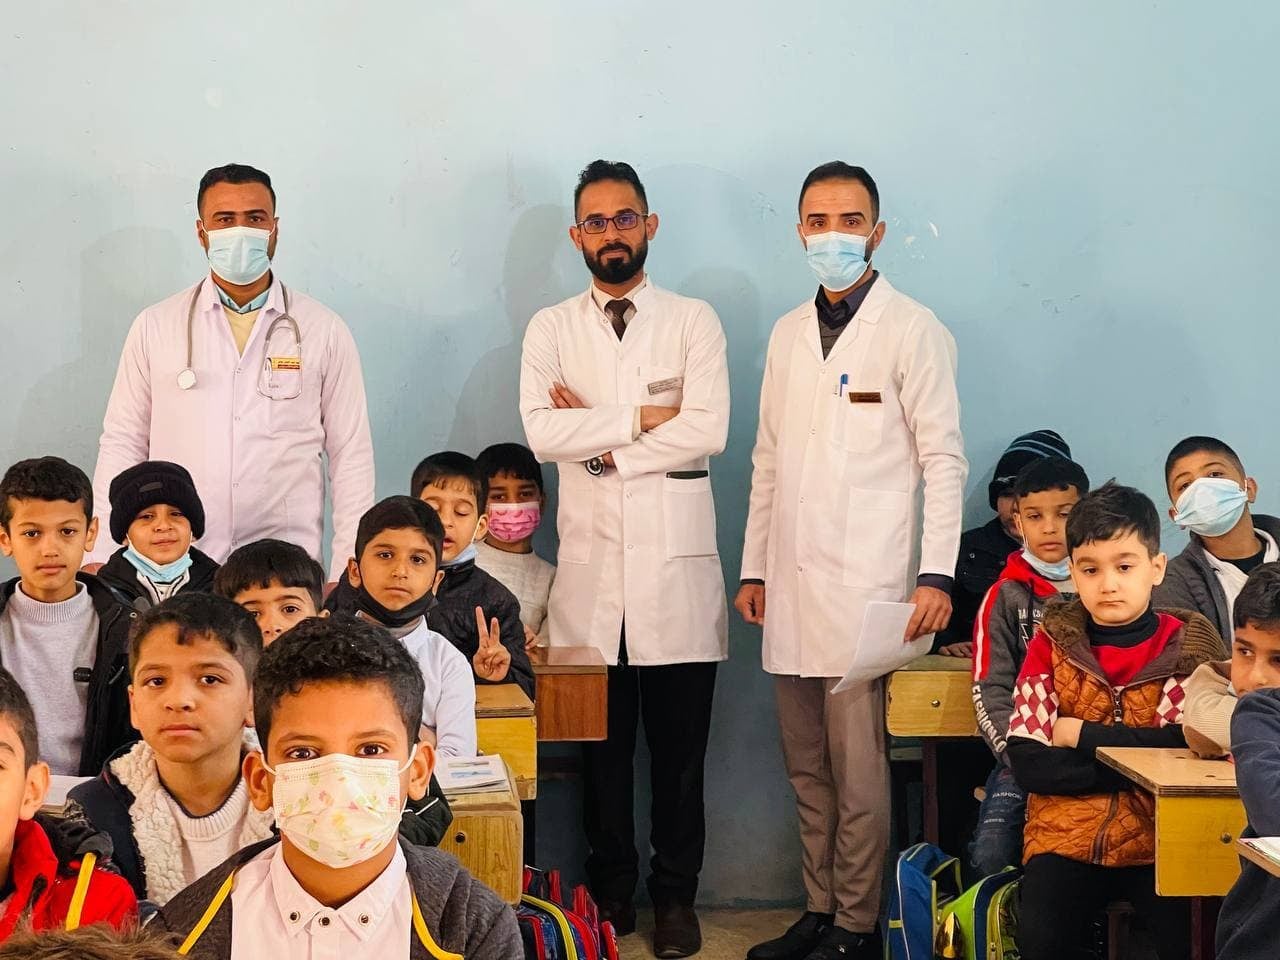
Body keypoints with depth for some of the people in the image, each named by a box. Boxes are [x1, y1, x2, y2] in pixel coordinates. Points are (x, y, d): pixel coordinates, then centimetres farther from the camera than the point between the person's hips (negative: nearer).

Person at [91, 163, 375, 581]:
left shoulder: (324, 331, 5)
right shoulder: (155, 327, 7)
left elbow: (351, 456, 6)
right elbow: (122, 444, 9)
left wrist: (348, 572, 0)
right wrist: (101, 559, 2)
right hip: (175, 564, 1)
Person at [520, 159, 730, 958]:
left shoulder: (695, 321, 4)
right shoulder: (550, 330, 7)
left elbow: (708, 430, -10)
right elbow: (542, 432, -8)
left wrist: (600, 443, -8)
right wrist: (642, 417, -11)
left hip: (678, 570, -1)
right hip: (592, 570, 1)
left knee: (679, 749, 5)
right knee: (602, 747, 8)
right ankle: (612, 892, 20)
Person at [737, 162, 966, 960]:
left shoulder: (912, 331, -3)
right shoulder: (788, 334, 16)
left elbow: (944, 459, -6)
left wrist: (937, 573, -14)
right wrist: (754, 567, 15)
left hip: (865, 586, -6)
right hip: (793, 586, 6)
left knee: (857, 770, -5)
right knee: (808, 768, 10)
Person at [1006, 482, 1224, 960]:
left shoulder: (1184, 644, 3)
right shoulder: (1052, 642, 5)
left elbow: (1184, 748, -12)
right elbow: (1026, 762, -5)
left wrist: (1083, 735, -10)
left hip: (1159, 837, 0)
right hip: (1065, 836, 0)